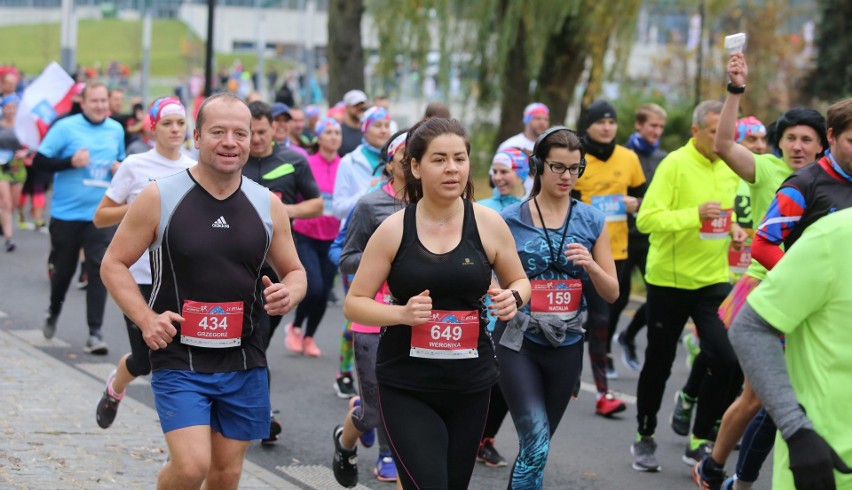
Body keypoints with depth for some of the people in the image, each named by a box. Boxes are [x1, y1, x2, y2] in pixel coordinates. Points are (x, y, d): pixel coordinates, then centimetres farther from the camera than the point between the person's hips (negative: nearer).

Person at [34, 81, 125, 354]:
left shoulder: (116, 130, 7)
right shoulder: (66, 127, -6)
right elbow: (40, 160, -8)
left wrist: (120, 167, 0)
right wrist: (70, 162, -21)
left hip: (101, 215, 2)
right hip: (66, 213, -2)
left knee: (99, 270, -9)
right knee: (63, 268, 12)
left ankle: (95, 332, -6)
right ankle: (53, 313, 41)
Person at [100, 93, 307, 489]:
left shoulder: (267, 205, 3)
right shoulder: (159, 197, -6)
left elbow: (294, 271, 15)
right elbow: (114, 264, 0)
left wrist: (289, 293, -9)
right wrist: (146, 318, -15)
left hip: (244, 362, 4)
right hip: (179, 360, -4)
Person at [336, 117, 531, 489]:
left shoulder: (488, 224, -1)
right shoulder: (393, 230, -5)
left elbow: (519, 281, 14)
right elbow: (354, 304, -1)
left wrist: (512, 298, -10)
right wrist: (402, 312, -20)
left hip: (470, 384, 3)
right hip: (406, 385, -3)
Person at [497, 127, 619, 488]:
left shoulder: (591, 221, 3)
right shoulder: (510, 220, -3)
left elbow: (611, 293, 5)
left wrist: (591, 266, -13)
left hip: (566, 346, 3)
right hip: (518, 343, -3)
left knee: (535, 445, 13)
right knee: (536, 445, -16)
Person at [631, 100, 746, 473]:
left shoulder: (729, 168, 7)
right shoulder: (675, 165, -13)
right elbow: (646, 219, -20)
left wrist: (732, 228, 2)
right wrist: (695, 215, -32)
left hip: (713, 279, 4)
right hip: (669, 279, -4)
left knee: (726, 359, -10)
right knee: (659, 364, 8)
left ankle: (700, 442, 5)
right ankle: (645, 438, 28)